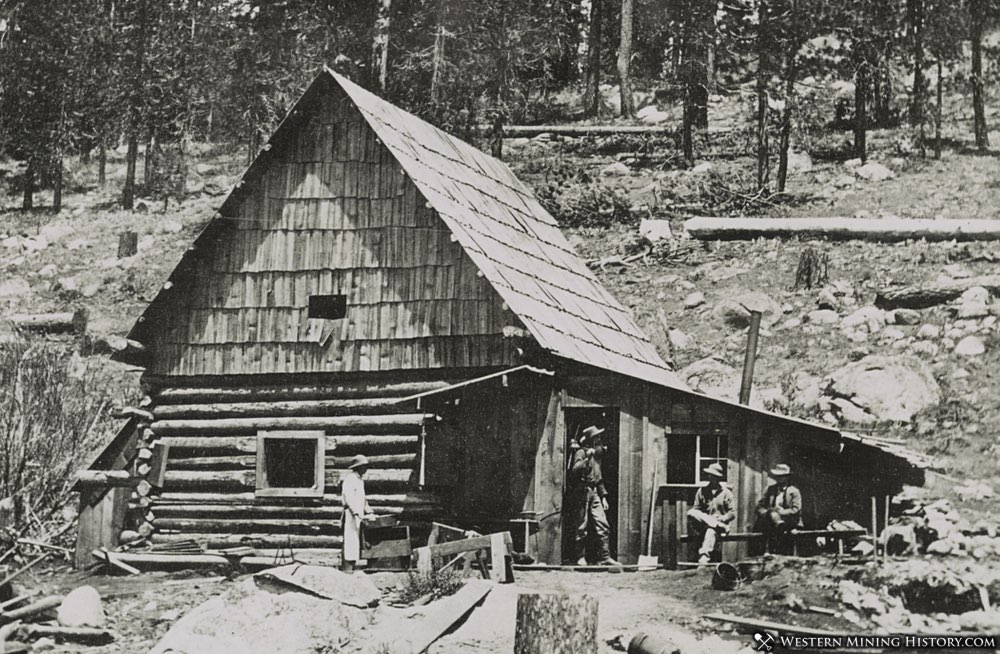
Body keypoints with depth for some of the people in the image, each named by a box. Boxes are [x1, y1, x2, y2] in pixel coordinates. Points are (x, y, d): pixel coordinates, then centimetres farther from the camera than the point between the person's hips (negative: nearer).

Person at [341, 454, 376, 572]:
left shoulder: (360, 479, 20)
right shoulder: (350, 479, -10)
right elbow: (349, 498, -20)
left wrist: (369, 511, 20)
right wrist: (357, 513, -27)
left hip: (359, 516, 10)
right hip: (350, 515, -10)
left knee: (356, 544, 7)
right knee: (350, 543, -12)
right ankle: (347, 570, -14)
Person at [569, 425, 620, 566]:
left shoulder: (596, 454, 19)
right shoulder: (581, 452, -6)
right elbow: (575, 470, -23)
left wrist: (603, 496, 21)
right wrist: (587, 458, -30)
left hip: (594, 493, 7)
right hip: (583, 493, -7)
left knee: (603, 526, -2)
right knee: (582, 528, -2)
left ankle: (604, 557, -2)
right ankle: (581, 558, 6)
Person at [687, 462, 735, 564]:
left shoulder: (726, 493, 9)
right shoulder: (701, 491, 14)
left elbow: (732, 513, 6)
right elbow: (695, 510, 10)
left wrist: (720, 519, -12)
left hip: (721, 523, -3)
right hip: (702, 525, 3)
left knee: (711, 532, -39)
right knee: (690, 513, -27)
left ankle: (704, 558, -53)